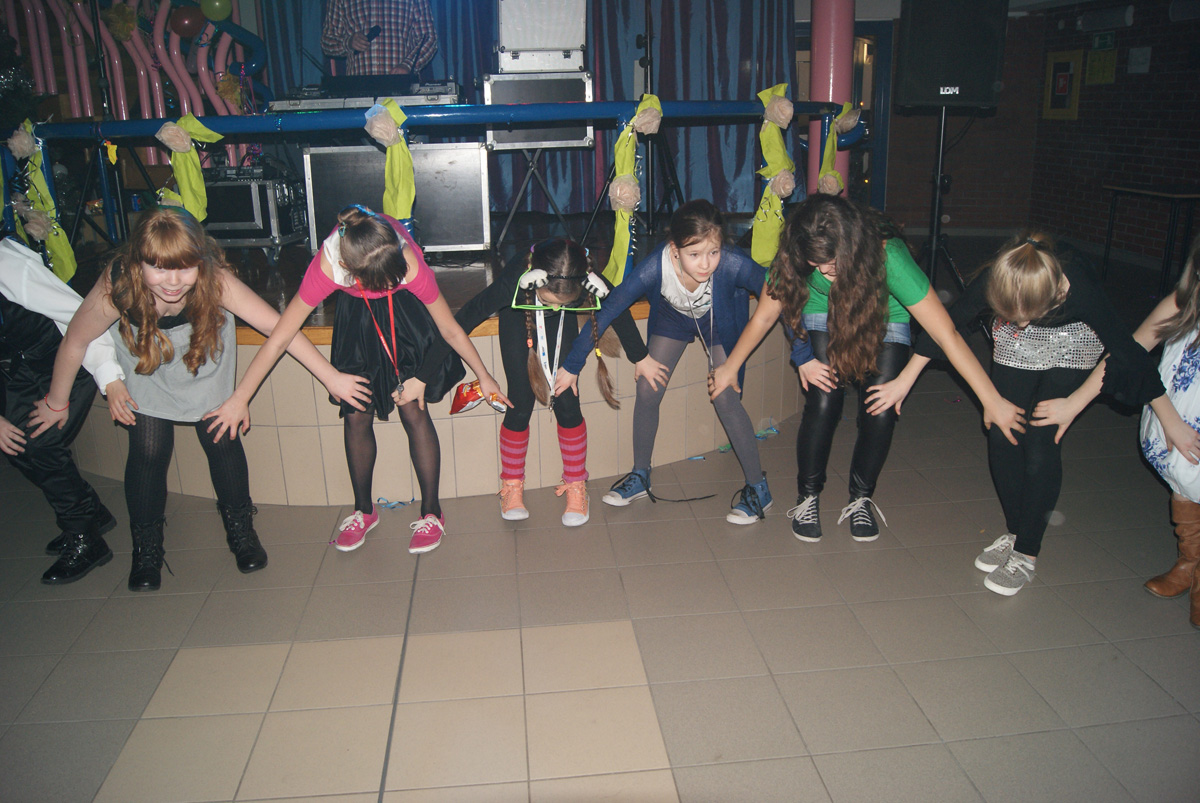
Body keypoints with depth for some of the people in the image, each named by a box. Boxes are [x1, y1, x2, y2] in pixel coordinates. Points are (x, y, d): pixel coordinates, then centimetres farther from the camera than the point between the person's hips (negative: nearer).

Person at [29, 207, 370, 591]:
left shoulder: (215, 280, -38)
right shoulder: (115, 288, -36)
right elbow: (74, 343, -18)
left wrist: (331, 377, -36)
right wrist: (57, 403, -4)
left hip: (206, 362, 0)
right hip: (145, 372, 0)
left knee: (221, 440, -4)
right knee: (148, 451, -5)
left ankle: (240, 529, 19)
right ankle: (147, 548, 17)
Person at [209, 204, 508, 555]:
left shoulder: (410, 264, -37)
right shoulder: (327, 266, -36)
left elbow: (450, 329, -21)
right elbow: (278, 339, -27)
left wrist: (484, 376, -12)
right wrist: (239, 399, -23)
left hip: (405, 314, -1)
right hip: (355, 316, 1)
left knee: (413, 410, -9)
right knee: (356, 414, -1)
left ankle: (431, 512, 6)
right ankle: (363, 510, 21)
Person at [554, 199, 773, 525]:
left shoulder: (733, 264, -41)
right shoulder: (657, 266, -38)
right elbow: (605, 312, -28)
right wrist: (572, 366, -22)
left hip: (720, 320, -2)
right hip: (672, 317, 2)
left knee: (725, 398, -13)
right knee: (647, 391, -2)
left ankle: (758, 488, 4)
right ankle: (640, 477, 20)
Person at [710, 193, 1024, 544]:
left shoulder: (888, 256, -39)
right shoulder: (794, 258, -31)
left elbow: (946, 334, -37)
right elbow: (763, 317, -13)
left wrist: (992, 402, -36)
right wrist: (730, 368, -4)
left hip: (883, 322, -1)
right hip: (823, 320, 1)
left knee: (881, 412, -12)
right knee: (822, 404, -15)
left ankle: (860, 500, 13)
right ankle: (807, 498, 7)